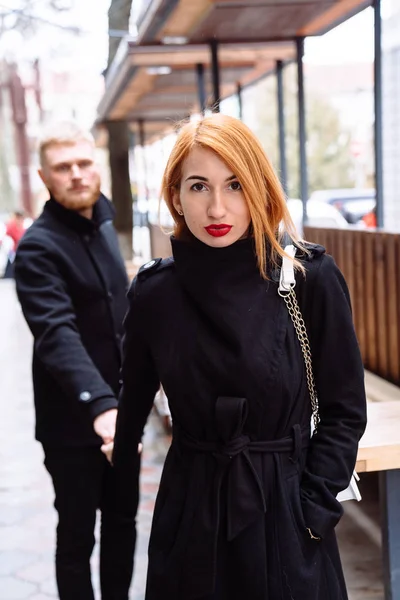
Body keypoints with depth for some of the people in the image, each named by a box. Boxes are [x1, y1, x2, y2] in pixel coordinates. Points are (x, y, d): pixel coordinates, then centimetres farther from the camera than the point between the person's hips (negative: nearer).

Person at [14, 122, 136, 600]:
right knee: (76, 535, 7)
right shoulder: (38, 247, -19)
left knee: (122, 520, 18)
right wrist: (98, 405, -45)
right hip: (72, 420, -7)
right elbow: (58, 335, -32)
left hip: (118, 407, 7)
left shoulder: (102, 223, 5)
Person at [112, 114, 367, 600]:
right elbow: (136, 396, 10)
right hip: (190, 510, 2)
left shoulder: (311, 278, -11)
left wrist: (314, 506, -11)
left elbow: (345, 410, -5)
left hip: (285, 514, -2)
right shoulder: (153, 292, -4)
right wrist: (122, 462, 19)